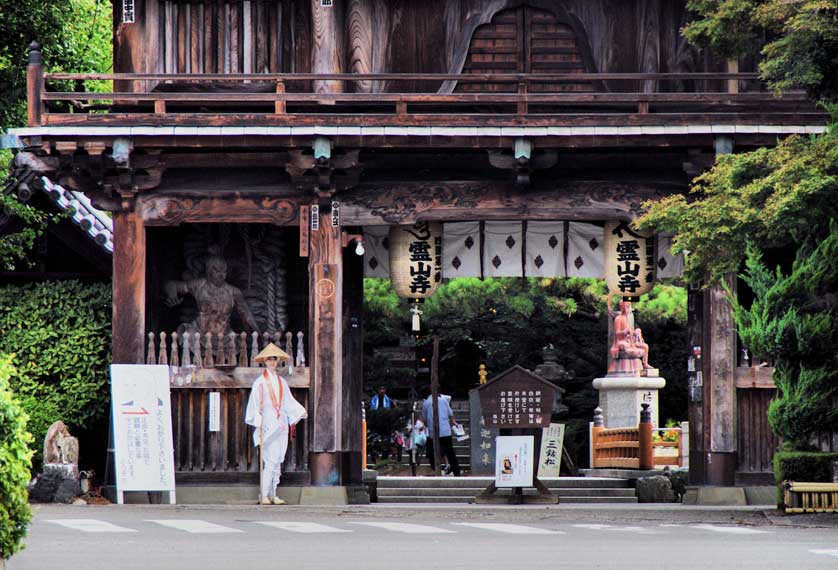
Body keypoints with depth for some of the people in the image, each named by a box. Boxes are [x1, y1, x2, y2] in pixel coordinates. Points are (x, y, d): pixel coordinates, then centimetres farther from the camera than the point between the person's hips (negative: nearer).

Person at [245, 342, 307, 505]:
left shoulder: (281, 382, 15)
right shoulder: (260, 382, -1)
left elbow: (289, 402, 18)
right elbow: (255, 405, -4)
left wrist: (301, 412, 6)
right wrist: (258, 424, -12)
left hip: (281, 425, 6)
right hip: (268, 425, -6)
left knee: (278, 461, 5)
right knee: (270, 461, -13)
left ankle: (273, 494, 8)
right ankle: (264, 494, -11)